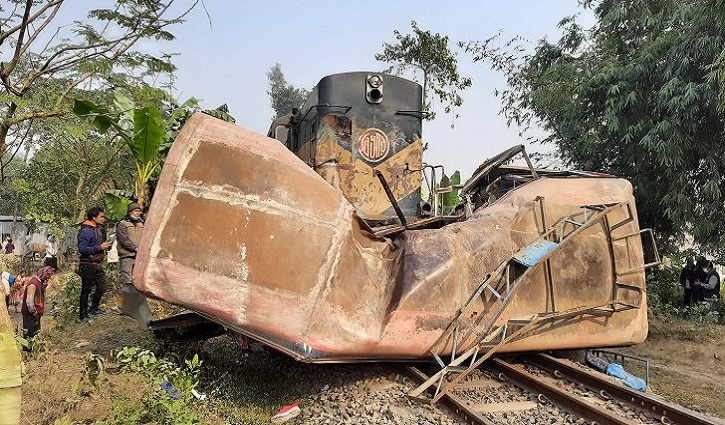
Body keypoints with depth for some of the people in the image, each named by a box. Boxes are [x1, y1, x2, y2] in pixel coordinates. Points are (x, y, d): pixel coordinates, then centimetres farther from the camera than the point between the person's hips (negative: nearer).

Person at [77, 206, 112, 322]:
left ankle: (94, 308, 33)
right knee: (86, 290, 1)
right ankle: (83, 314, 12)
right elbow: (82, 248, -24)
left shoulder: (97, 229, 12)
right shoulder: (86, 231, -17)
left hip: (97, 264, 9)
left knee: (101, 287, 16)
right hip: (87, 265, -9)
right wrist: (100, 248, -23)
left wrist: (105, 246, 8)